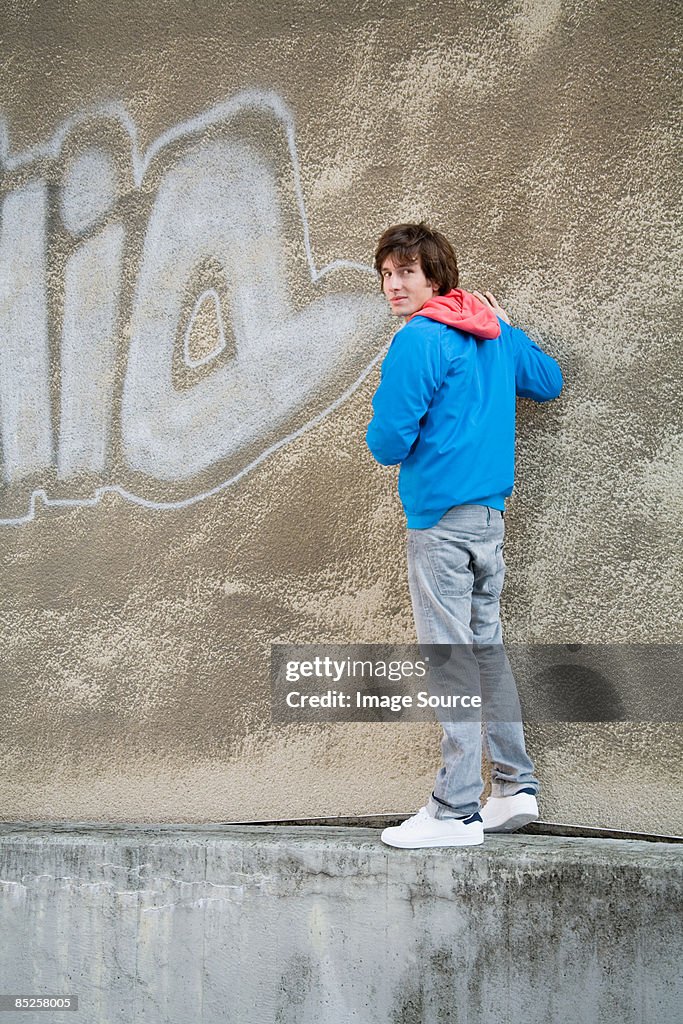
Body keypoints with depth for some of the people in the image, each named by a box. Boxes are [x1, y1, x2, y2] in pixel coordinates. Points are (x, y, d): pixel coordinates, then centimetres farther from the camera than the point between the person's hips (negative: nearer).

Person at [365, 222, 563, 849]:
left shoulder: (419, 340, -14)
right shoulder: (493, 332, 11)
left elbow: (388, 442, -16)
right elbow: (549, 383, 25)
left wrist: (387, 434, 7)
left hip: (441, 517, -9)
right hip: (491, 513, 9)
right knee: (486, 646, 15)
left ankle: (456, 810, -2)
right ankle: (515, 786, 19)